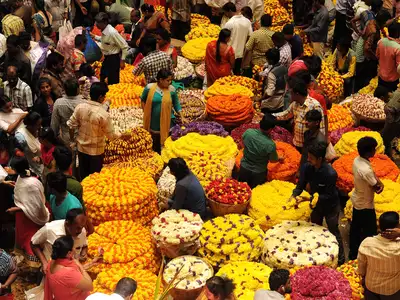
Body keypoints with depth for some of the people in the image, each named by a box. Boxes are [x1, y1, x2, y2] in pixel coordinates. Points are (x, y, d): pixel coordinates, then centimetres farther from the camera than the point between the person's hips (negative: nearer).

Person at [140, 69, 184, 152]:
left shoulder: (172, 89, -4)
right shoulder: (149, 87, -8)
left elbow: (176, 104, 6)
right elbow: (143, 100, 7)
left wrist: (181, 117, 2)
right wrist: (145, 113, 2)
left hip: (167, 122, 0)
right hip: (153, 122, 0)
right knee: (154, 146, 13)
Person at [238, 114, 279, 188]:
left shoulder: (248, 132, -22)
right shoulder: (270, 145, -31)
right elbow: (273, 160, -11)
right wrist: (280, 159, 11)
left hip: (244, 168, 3)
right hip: (258, 173, -3)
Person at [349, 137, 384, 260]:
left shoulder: (357, 160, -9)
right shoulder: (366, 170, -36)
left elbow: (372, 175, 2)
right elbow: (377, 188, -23)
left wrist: (378, 182, -14)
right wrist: (380, 184, -4)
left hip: (356, 200, 9)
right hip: (365, 205, -9)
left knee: (355, 228, 24)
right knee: (370, 232, 8)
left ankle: (353, 253, 40)